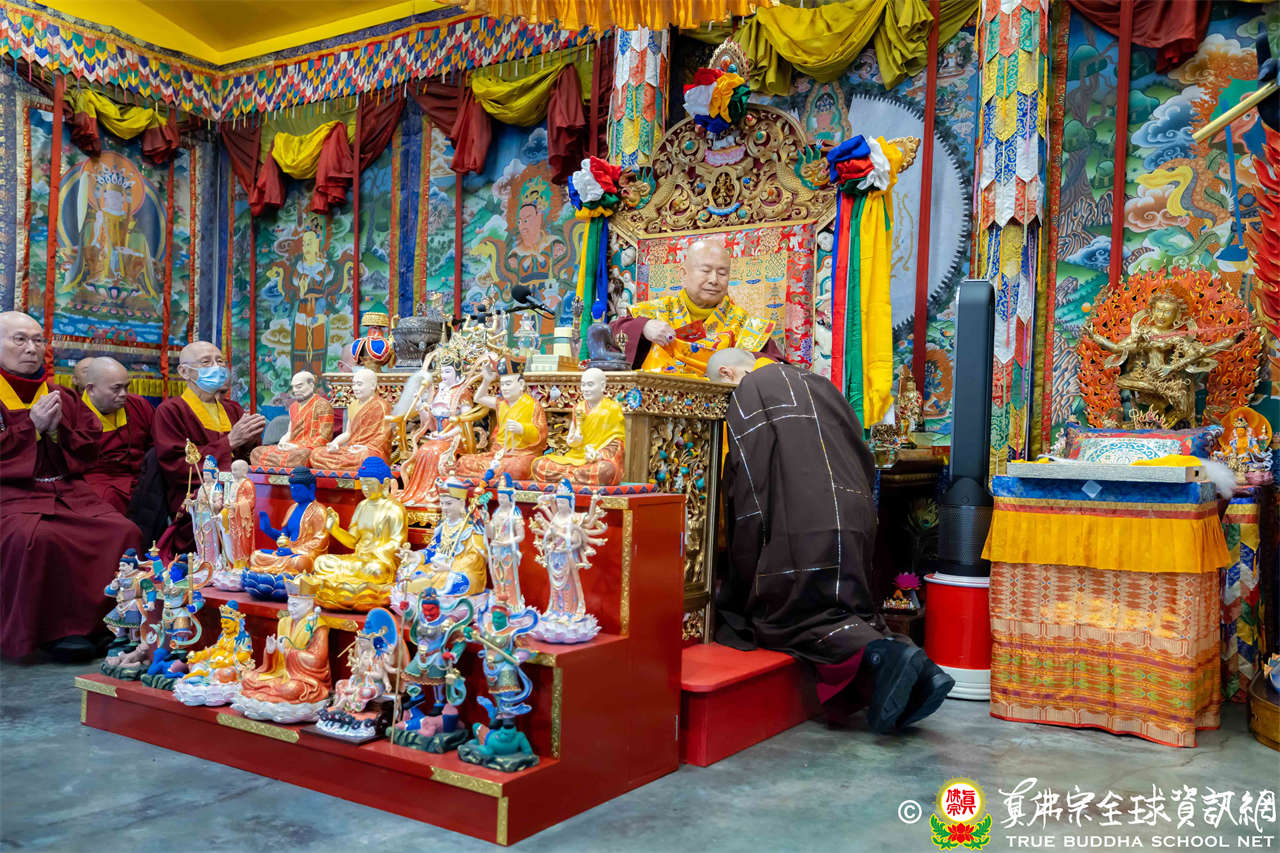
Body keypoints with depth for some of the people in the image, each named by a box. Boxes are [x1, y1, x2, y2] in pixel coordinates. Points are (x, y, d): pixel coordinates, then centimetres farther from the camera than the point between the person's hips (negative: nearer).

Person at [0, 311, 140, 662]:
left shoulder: (62, 397, 20)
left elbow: (89, 449, 15)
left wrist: (57, 430, -3)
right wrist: (32, 426, -8)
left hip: (69, 489, 4)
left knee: (123, 531, -22)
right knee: (36, 537, -38)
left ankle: (103, 624, -13)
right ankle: (54, 630, -23)